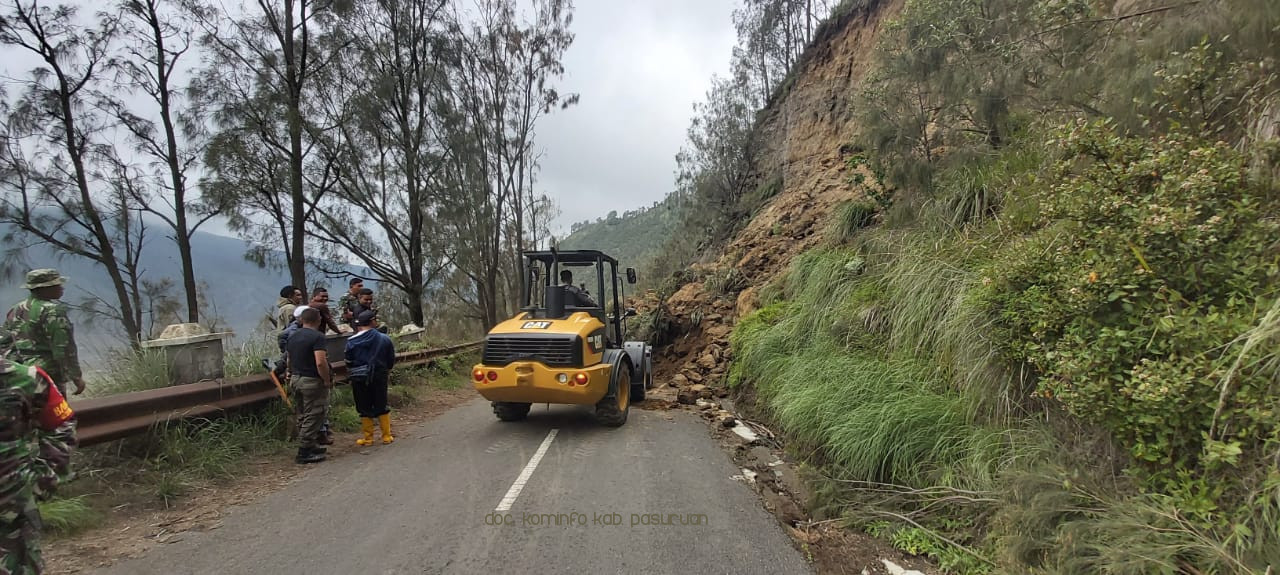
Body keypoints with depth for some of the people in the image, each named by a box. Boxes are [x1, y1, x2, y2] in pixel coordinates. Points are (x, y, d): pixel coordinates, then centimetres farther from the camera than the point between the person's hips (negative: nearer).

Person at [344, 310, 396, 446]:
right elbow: (391, 360, 4)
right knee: (381, 407, 12)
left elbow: (349, 363, 2)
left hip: (359, 379, -1)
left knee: (364, 409, 8)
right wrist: (387, 372, 22)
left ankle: (368, 438, 14)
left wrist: (350, 376, 20)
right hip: (379, 377, 1)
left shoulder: (352, 341, -7)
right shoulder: (385, 339, -6)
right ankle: (387, 436, 16)